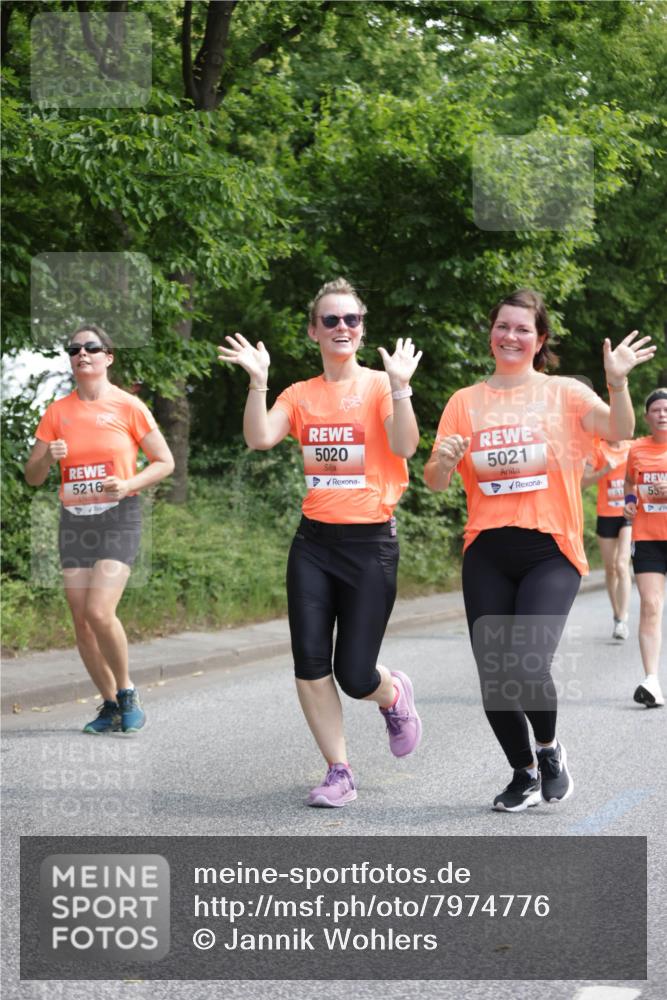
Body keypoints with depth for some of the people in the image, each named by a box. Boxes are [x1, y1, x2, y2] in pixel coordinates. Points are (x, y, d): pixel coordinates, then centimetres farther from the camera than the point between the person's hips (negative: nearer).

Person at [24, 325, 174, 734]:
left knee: (99, 611, -19)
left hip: (118, 517, -4)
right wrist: (49, 457, -13)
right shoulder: (58, 412, 7)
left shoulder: (128, 406, -3)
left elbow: (165, 462, 1)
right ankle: (110, 705, 16)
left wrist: (128, 485, -15)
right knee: (82, 620, 2)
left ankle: (127, 692, 3)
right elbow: (32, 476, 9)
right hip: (74, 519, 4)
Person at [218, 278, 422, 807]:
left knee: (353, 675, -4)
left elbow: (405, 446, -19)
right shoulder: (300, 395, 7)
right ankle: (339, 771, 12)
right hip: (314, 541, 3)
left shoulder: (380, 386, -3)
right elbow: (259, 438, -9)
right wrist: (258, 382, -17)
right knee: (310, 664, -3)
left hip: (372, 542, -3)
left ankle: (394, 694, 33)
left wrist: (399, 387, -28)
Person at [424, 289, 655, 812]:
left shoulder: (565, 393, 4)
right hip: (487, 553, 3)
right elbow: (435, 480, 6)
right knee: (493, 677, 1)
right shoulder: (466, 401, 9)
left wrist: (618, 382, -28)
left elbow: (619, 432, -11)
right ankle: (524, 774, 26)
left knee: (527, 667, -19)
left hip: (551, 552, -3)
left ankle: (550, 749, 13)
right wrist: (444, 460, -16)